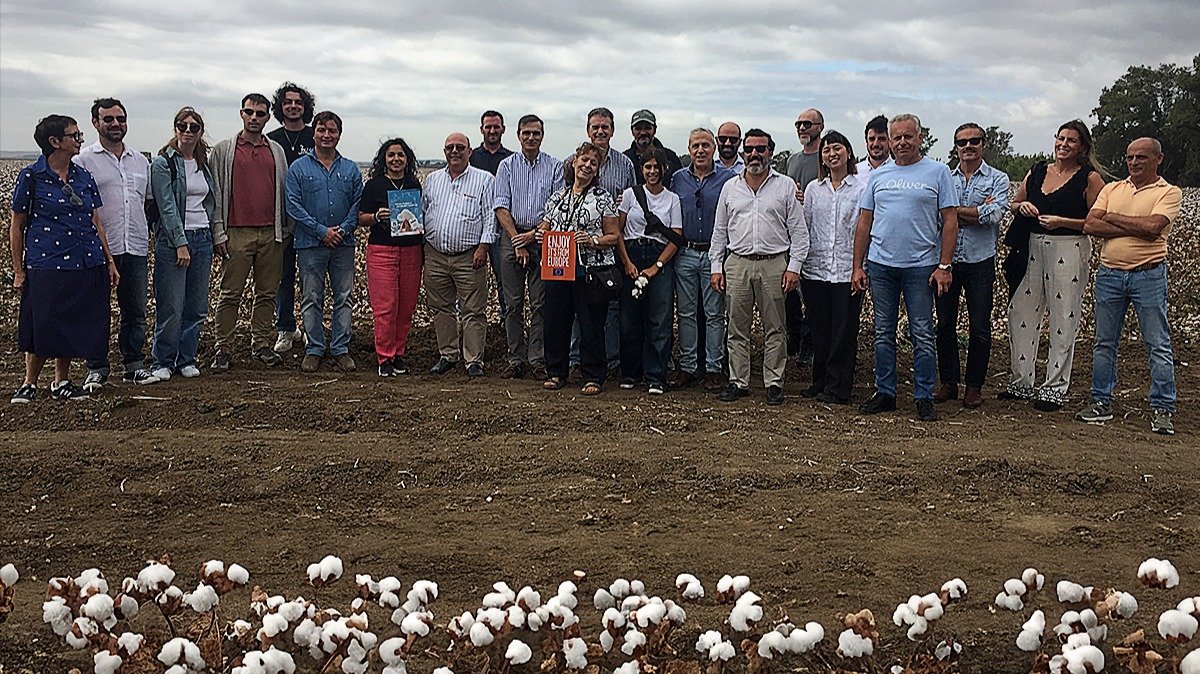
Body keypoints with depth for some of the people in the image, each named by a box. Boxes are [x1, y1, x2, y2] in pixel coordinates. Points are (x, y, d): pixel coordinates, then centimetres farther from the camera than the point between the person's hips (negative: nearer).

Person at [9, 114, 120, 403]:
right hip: (46, 264, -5)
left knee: (75, 325, 8)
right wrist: (18, 270, -2)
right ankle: (30, 383, 14)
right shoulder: (31, 176, -3)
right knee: (44, 325, -3)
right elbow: (17, 226, 1)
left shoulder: (83, 176, 11)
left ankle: (61, 381, 21)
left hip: (87, 263, 5)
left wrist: (110, 261, 12)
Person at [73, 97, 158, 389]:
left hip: (135, 247, 4)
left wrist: (154, 233, 14)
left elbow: (149, 201, 23)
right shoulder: (83, 161, 0)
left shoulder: (140, 161, 16)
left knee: (135, 310, 9)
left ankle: (134, 365, 18)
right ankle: (97, 369, 10)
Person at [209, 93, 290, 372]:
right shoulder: (224, 150, 6)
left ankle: (261, 344, 16)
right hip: (236, 233, -3)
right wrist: (218, 232, -4)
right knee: (230, 294, -1)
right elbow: (216, 193, 2)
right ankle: (224, 349, 4)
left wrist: (286, 229, 10)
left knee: (267, 292, 7)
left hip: (271, 234, 3)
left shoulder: (276, 151, 14)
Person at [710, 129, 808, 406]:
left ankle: (774, 383, 10)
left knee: (774, 328, 3)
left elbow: (799, 230, 2)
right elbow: (719, 231, 14)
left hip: (774, 264, -2)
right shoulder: (730, 187, 11)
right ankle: (738, 381, 13)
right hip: (737, 263, 2)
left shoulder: (786, 185, 4)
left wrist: (794, 266, -6)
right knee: (737, 328, 5)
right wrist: (716, 266, 6)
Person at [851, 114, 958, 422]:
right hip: (880, 265, 4)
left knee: (922, 335, 1)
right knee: (883, 333, 9)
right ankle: (885, 394, 18)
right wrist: (857, 266, 6)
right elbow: (864, 223, 12)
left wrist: (944, 266, -9)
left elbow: (950, 221, -2)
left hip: (921, 266, -3)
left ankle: (924, 398, 9)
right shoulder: (878, 176, 11)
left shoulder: (938, 172, 1)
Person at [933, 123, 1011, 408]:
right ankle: (948, 382, 19)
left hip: (980, 261, -2)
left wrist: (954, 210, -10)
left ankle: (974, 386, 13)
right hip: (947, 259, 2)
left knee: (979, 328, 2)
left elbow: (995, 215, -14)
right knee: (944, 324, 7)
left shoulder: (998, 179, 3)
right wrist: (978, 211, -11)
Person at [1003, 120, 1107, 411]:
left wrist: (1062, 221, -16)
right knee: (1021, 313, 7)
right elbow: (1013, 204, 21)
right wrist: (1022, 206, -1)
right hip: (1032, 247, 5)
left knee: (1063, 320, -1)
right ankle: (1021, 383, 20)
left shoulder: (1090, 178, -3)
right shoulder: (1037, 171, 12)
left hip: (1069, 250, -5)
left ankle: (1055, 388, 8)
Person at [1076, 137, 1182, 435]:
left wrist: (1113, 217, -6)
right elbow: (1090, 225, -3)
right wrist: (1135, 228, -11)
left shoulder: (1170, 192, -1)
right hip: (1109, 274, 4)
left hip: (1149, 275, -4)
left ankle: (1163, 409, 5)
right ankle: (1101, 402, 18)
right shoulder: (1111, 189, 11)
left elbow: (1152, 226, -18)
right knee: (1104, 342, 9)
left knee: (1158, 344, -1)